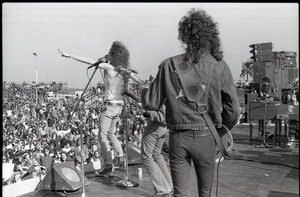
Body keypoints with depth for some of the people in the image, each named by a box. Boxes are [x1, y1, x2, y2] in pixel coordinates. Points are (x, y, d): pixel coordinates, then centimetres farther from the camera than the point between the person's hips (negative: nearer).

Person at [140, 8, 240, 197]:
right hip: (205, 137, 0)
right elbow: (233, 110, -5)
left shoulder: (169, 65, -4)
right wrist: (224, 128, 15)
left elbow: (152, 104, 1)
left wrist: (143, 90, 22)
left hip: (178, 137, 1)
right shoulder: (220, 67, -6)